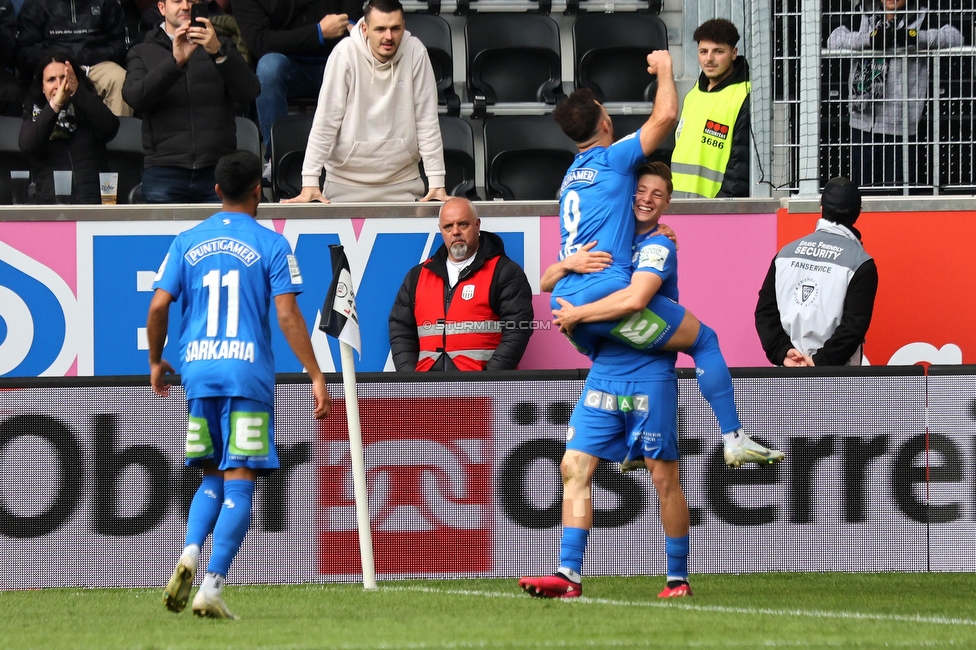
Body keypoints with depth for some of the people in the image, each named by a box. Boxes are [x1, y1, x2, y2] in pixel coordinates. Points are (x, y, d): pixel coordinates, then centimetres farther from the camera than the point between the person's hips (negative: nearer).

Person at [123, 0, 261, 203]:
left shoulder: (219, 47, 18)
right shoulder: (143, 53, 15)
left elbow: (249, 92, 1)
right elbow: (135, 97, -6)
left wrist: (218, 52, -16)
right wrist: (175, 62, -19)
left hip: (218, 170, 1)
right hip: (165, 171, -1)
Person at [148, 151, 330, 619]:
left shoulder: (188, 242, 9)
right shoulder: (271, 245, -1)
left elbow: (159, 305, 3)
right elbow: (287, 316, -7)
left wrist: (155, 362, 19)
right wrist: (315, 377, -4)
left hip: (197, 372, 4)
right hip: (248, 373, -4)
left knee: (214, 476, 18)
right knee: (239, 483, -3)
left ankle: (189, 554, -8)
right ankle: (211, 586, -14)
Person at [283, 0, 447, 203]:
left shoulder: (416, 53, -8)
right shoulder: (345, 54, -12)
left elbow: (427, 121, -6)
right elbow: (325, 122, -12)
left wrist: (437, 183, -9)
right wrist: (309, 183, -16)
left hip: (402, 180, 1)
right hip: (346, 182, -1)